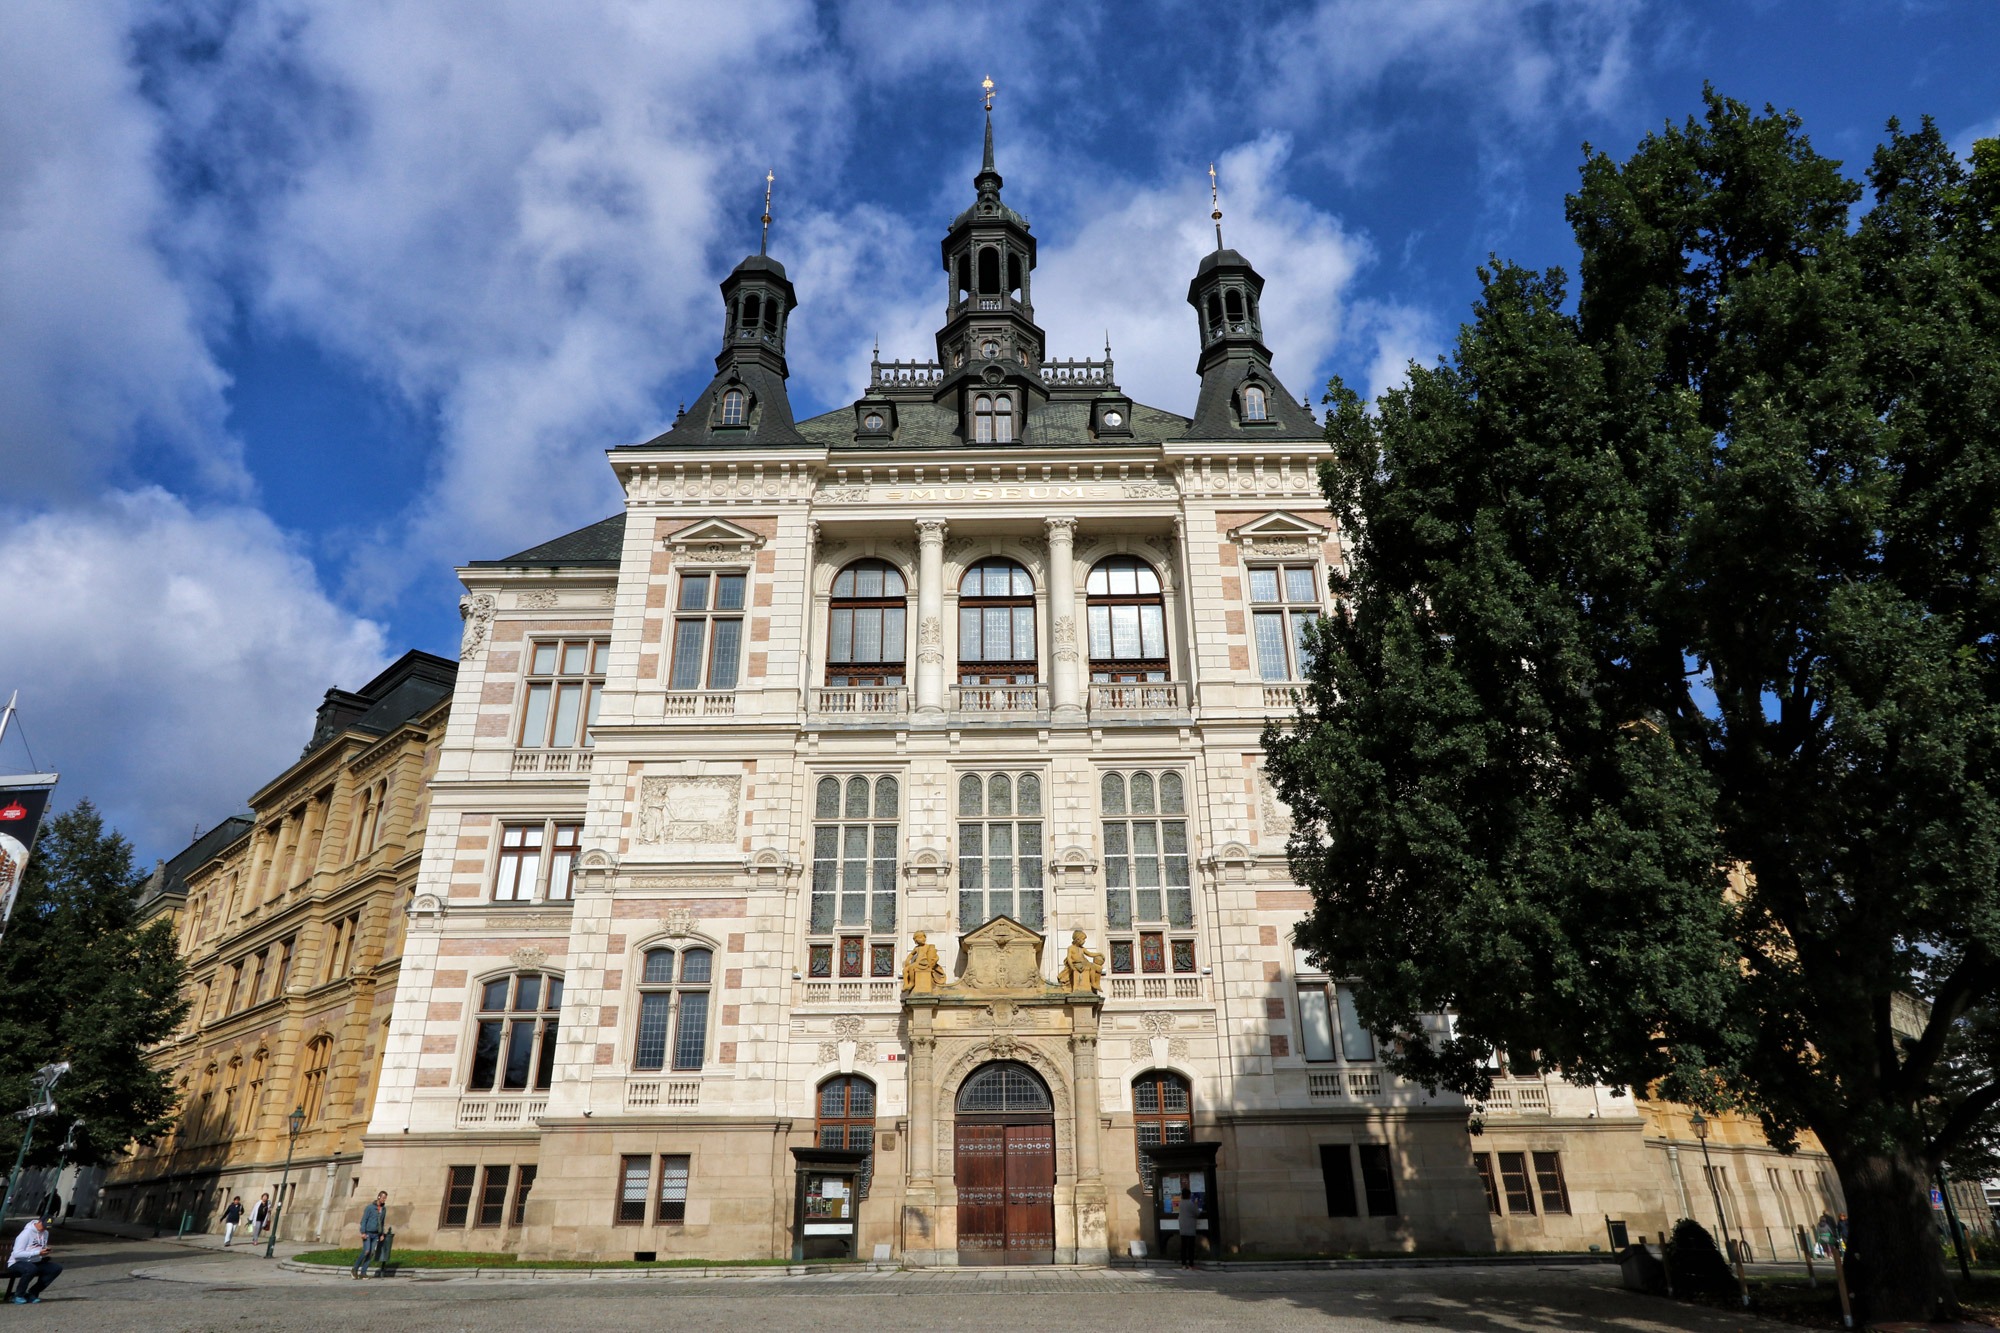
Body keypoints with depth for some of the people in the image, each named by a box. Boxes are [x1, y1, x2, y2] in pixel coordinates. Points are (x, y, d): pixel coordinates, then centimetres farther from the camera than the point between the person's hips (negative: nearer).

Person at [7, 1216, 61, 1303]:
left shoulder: (45, 1233, 9)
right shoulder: (27, 1233, -17)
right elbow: (17, 1254, -24)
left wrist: (45, 1251, -6)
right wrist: (38, 1253, -29)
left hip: (35, 1264, 7)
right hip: (17, 1264, -7)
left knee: (57, 1268, -14)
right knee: (31, 1268, -40)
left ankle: (32, 1293, -5)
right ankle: (19, 1296, -16)